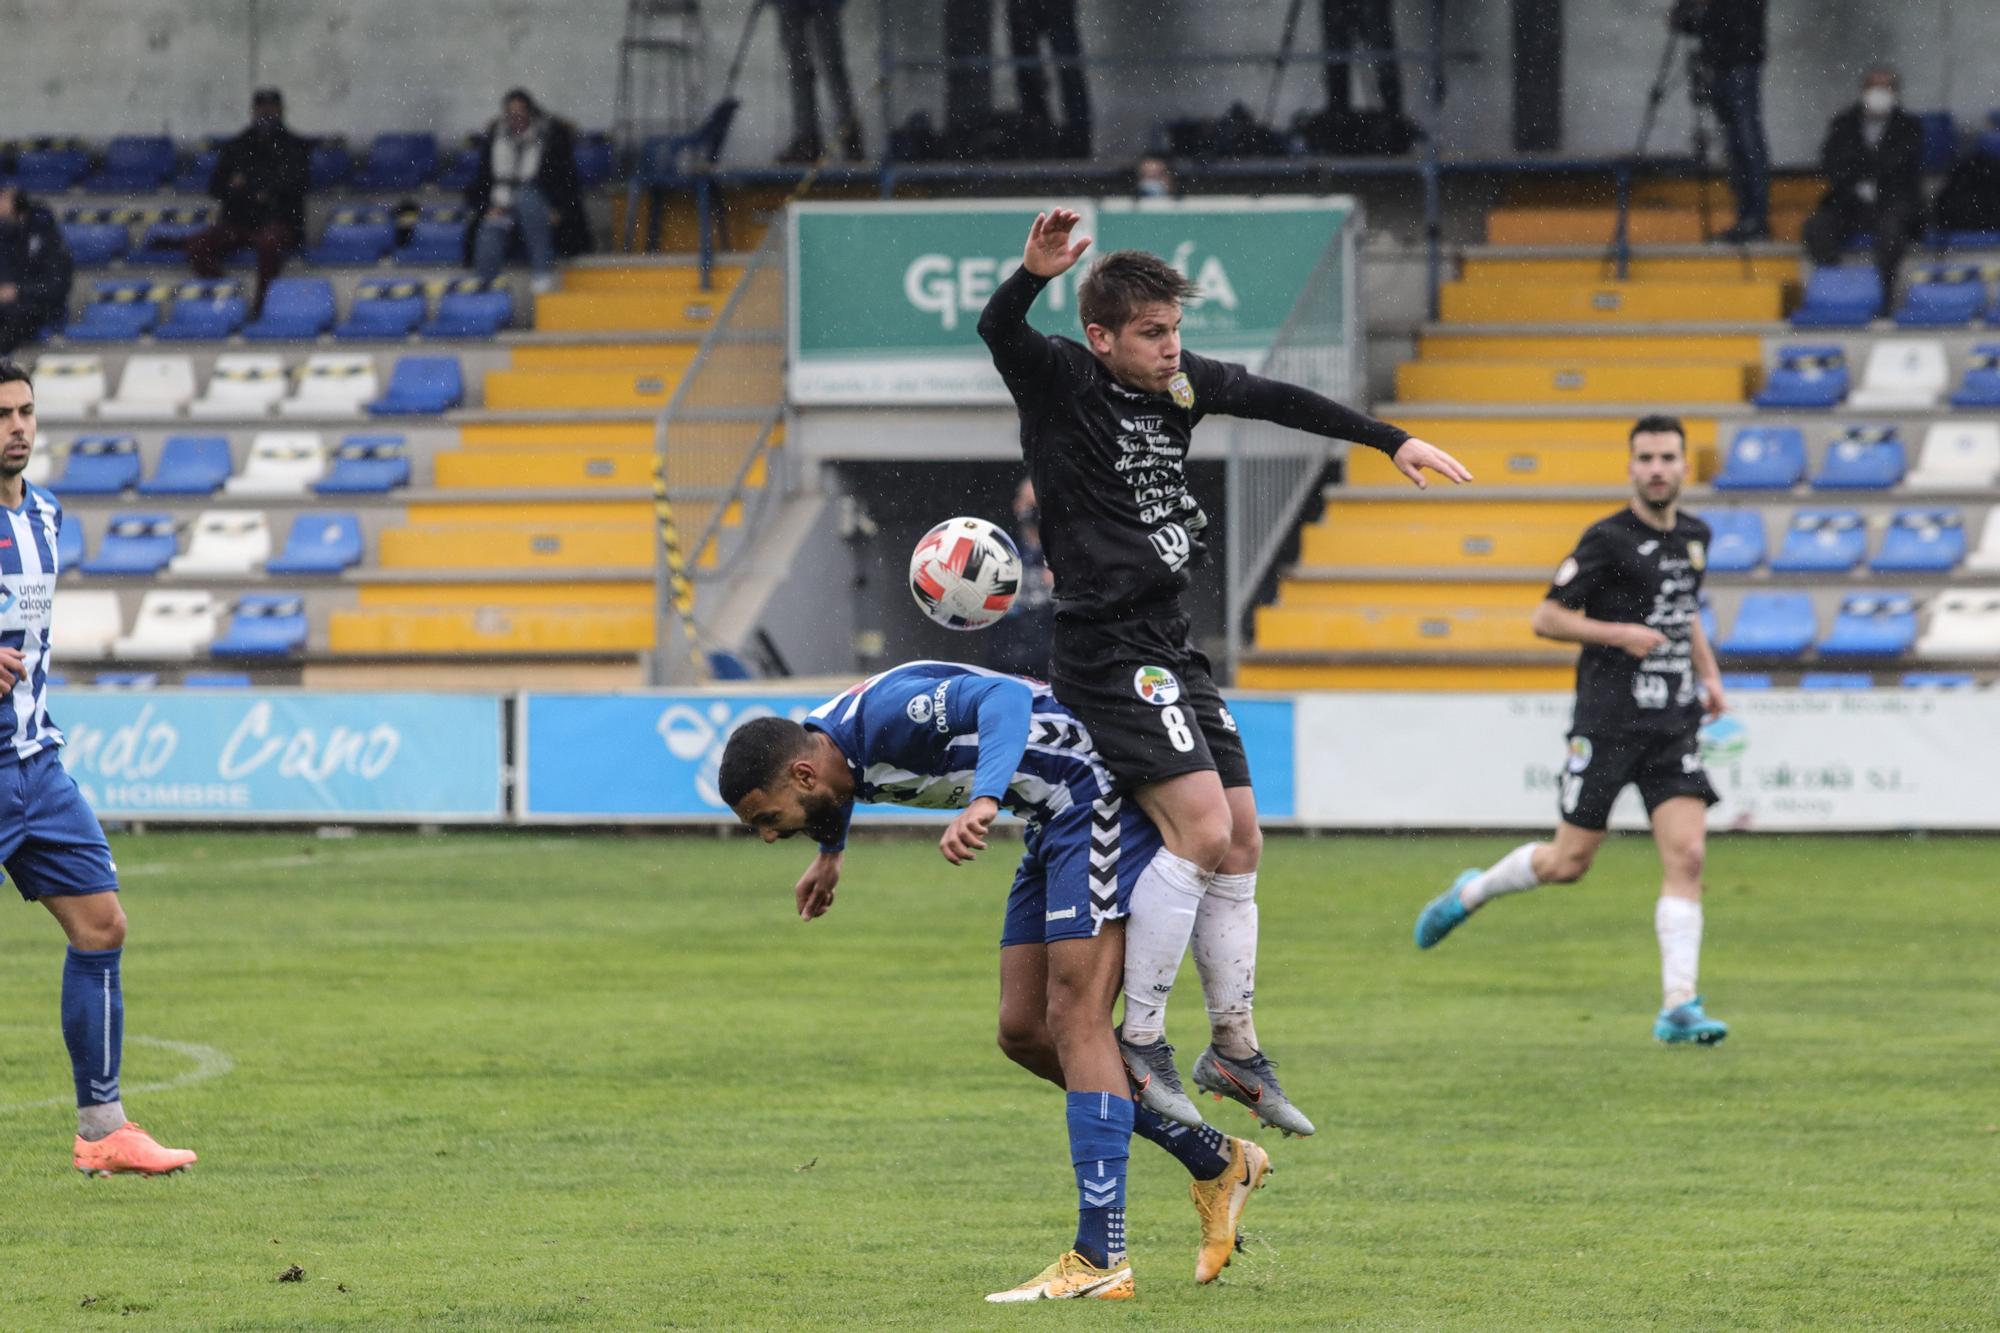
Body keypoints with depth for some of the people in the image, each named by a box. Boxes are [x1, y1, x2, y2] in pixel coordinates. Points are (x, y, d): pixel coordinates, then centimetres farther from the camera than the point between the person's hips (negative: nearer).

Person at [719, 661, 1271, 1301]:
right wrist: (829, 852, 43)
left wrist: (983, 801, -52)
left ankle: (1100, 1262, -21)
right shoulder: (824, 737, 5)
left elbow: (1003, 697, -38)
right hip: (1056, 817, 10)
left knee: (1075, 1020, -16)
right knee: (1023, 1032, 6)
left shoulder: (884, 713, -24)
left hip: (1099, 787, -10)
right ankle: (1216, 1163, 16)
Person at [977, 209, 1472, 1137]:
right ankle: (1139, 1041, -9)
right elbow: (997, 332, -30)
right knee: (1201, 830, -18)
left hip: (1171, 648, 8)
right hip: (1106, 652, -8)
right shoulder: (1061, 382, -11)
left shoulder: (1180, 383, 8)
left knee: (1240, 841, 10)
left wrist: (1393, 441, 25)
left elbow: (1276, 400, 22)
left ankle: (1235, 1049, 22)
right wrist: (1035, 272, -50)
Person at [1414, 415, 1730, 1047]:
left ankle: (1679, 1007, -11)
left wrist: (1709, 673, 17)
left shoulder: (1694, 537, 11)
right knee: (1568, 863, 1)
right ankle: (1470, 892, 30)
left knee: (1687, 856, -10)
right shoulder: (1608, 539, -9)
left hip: (1673, 727, 5)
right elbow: (1547, 617, -8)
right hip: (1608, 723, -5)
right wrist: (1620, 633, -18)